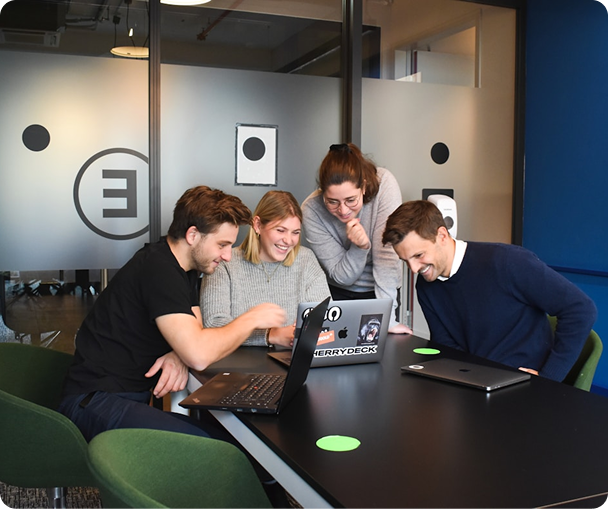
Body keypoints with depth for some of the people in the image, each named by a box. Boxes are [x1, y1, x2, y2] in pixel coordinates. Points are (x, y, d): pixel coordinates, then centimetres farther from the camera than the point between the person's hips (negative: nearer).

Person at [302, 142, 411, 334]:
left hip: (380, 291, 0)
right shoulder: (311, 210, -21)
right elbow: (341, 277, -15)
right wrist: (360, 247, -33)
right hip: (338, 294, 1)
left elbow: (387, 255, -26)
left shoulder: (384, 184, -24)